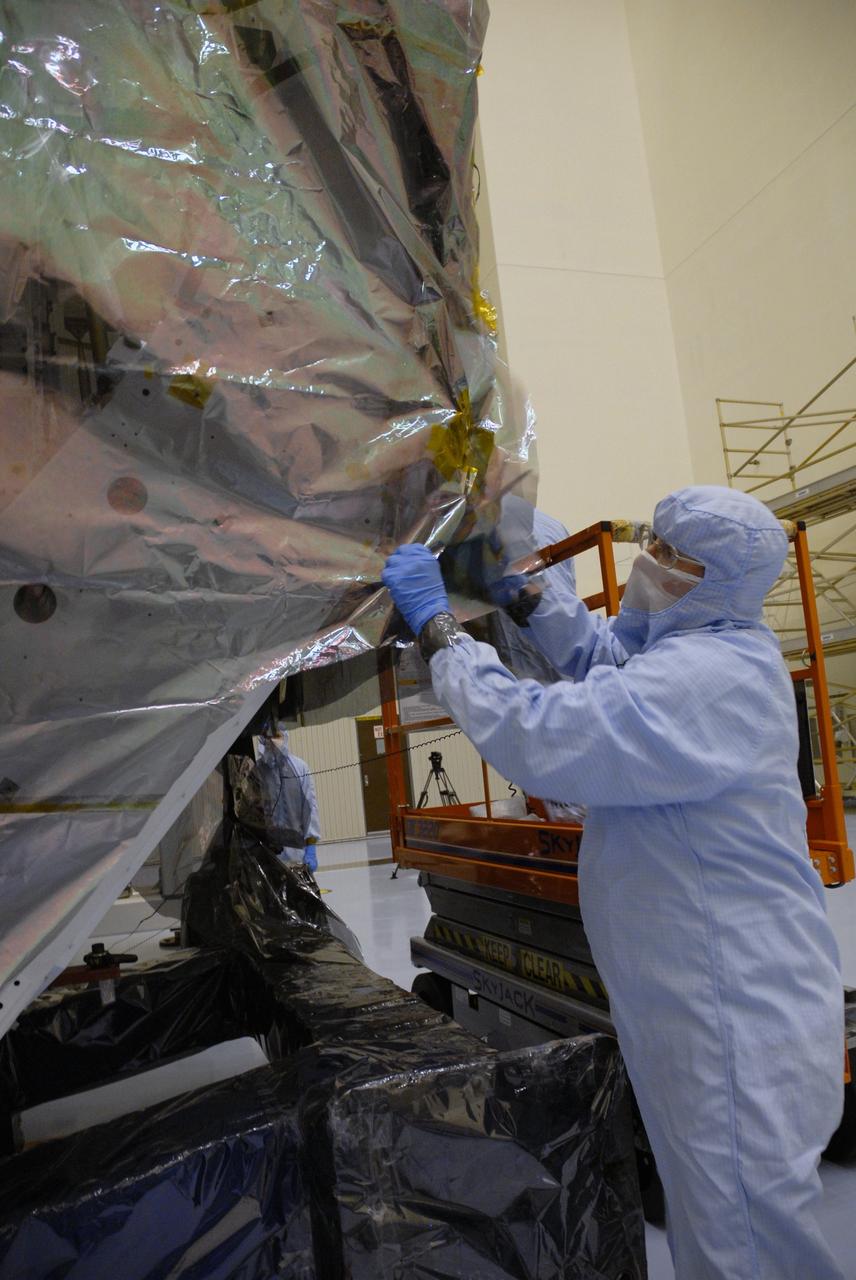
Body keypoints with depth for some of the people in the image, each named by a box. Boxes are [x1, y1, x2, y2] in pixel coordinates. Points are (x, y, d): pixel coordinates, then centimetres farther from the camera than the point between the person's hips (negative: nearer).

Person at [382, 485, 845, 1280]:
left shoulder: (702, 678, -27)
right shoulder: (717, 646, 6)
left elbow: (534, 737, -30)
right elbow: (596, 655, 19)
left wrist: (435, 623, -20)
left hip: (735, 1014, -10)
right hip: (704, 998, 10)